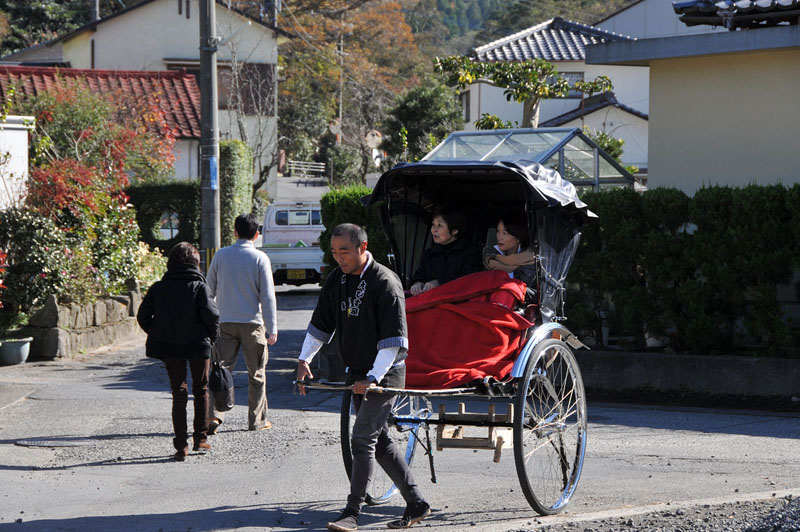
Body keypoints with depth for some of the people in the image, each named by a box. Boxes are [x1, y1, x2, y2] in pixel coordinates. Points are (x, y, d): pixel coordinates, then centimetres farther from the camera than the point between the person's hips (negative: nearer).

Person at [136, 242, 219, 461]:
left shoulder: (158, 288, 1)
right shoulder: (199, 286, -8)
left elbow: (143, 316, 1)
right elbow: (211, 314, -17)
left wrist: (158, 335, 14)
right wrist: (213, 336, 1)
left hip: (169, 348, 2)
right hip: (197, 345, -2)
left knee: (178, 394, 8)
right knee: (201, 390, 16)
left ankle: (181, 445, 1)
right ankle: (200, 438, 19)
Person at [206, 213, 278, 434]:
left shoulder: (220, 255, 2)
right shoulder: (260, 258, -5)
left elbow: (210, 289, 8)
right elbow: (267, 295, -8)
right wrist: (272, 328, -5)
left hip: (225, 322, 2)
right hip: (253, 322, -2)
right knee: (257, 373, 9)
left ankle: (213, 414, -14)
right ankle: (257, 419, 14)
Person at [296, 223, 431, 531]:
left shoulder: (385, 283, -18)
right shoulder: (337, 280, 5)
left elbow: (394, 339, -21)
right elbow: (321, 323, 15)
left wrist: (373, 378, -25)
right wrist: (304, 359, 5)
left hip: (385, 373, -8)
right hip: (357, 374, 8)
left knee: (362, 439, -13)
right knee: (380, 442, 11)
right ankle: (416, 505, 21)